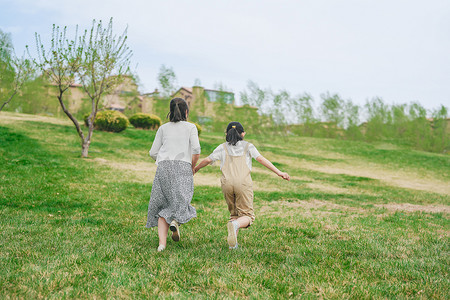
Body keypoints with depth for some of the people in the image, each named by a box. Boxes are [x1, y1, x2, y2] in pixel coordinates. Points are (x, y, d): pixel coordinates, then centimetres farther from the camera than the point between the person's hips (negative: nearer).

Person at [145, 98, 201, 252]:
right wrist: (192, 167, 11)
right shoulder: (191, 127, 12)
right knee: (181, 200, 5)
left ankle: (162, 243, -6)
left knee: (163, 205, 5)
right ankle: (175, 221, -28)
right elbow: (196, 150, -3)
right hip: (183, 166, -2)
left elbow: (153, 153, 13)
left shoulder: (163, 128, 19)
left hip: (163, 166, 2)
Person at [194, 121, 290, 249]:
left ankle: (233, 243, 4)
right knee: (247, 215, 3)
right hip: (243, 183, -2)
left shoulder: (223, 147, 15)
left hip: (227, 183, 2)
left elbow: (207, 160, 10)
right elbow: (261, 159, 0)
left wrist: (196, 168, 29)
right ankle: (235, 224, -30)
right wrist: (279, 172, -3)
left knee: (234, 213, 18)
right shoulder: (247, 146, 12)